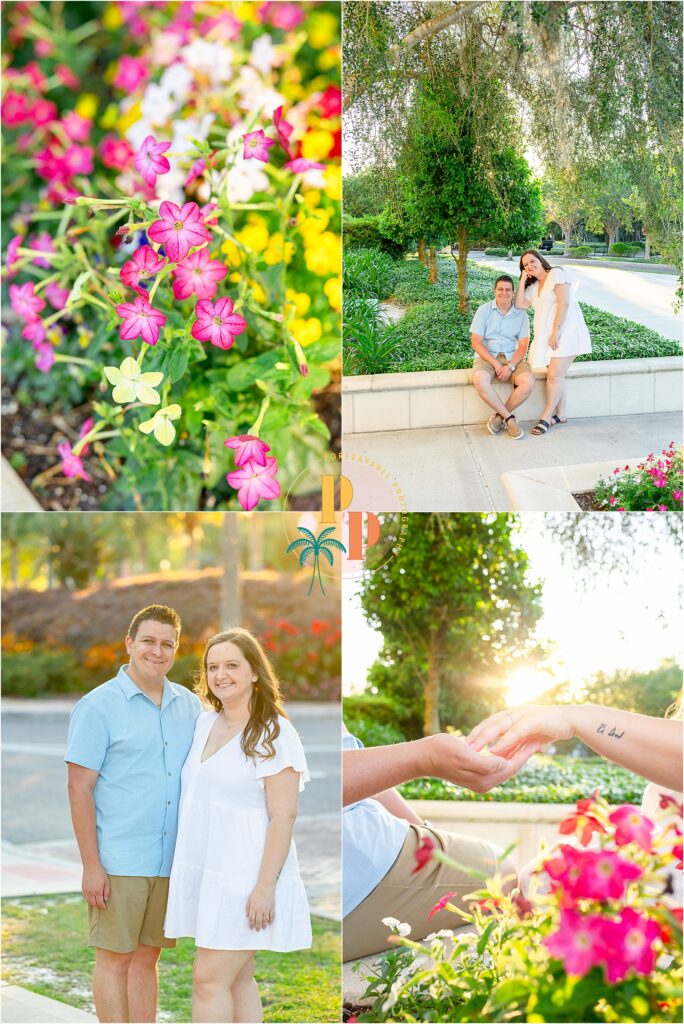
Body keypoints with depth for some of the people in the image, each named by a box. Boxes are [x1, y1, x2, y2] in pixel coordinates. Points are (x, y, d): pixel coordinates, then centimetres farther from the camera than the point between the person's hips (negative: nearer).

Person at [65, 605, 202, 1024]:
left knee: (147, 957, 12)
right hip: (118, 861, -5)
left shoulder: (190, 706, 10)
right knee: (115, 958, 2)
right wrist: (91, 866, -12)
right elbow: (79, 789, -8)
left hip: (171, 860, 5)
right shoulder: (99, 706, -5)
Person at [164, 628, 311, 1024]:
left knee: (209, 978, -8)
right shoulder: (205, 723, 11)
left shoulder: (273, 733, -11)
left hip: (244, 877, -7)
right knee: (238, 979, 11)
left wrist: (265, 886, -19)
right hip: (205, 871, 7)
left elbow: (283, 816, -15)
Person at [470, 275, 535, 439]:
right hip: (487, 357, -1)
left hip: (512, 358, 2)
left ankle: (500, 416, -9)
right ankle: (509, 418, -19)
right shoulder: (484, 311, 0)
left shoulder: (521, 314, 4)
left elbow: (523, 345, -1)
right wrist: (495, 364, -17)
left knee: (528, 382, -30)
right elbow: (476, 342, -6)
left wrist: (510, 366, -18)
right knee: (480, 380, -36)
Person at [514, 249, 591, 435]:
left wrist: (556, 332, -19)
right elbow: (519, 305, 7)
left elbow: (564, 303, -14)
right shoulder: (533, 286, 20)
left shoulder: (556, 274, -5)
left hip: (565, 332, -8)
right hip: (547, 336, 8)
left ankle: (546, 418, -12)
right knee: (556, 375, 6)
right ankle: (560, 414, 12)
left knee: (555, 375, -14)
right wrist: (523, 280, 6)